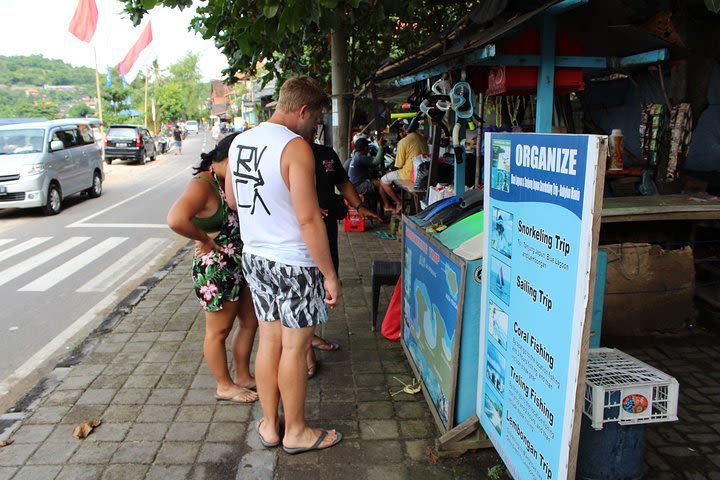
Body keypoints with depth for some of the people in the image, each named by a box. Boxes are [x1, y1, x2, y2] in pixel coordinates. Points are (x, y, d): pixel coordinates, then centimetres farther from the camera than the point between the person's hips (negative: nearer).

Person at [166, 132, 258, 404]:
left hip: (239, 266, 10)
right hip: (215, 270, -10)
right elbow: (176, 219, -38)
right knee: (219, 331, 8)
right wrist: (204, 239, -23)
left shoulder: (226, 182, 8)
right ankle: (224, 386, 26)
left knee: (250, 322, 19)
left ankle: (242, 376, 36)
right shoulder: (202, 185, -21)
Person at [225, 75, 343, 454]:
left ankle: (269, 425, 32)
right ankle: (296, 432, 25)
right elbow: (308, 219, -22)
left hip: (254, 256, 7)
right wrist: (330, 275, -17)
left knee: (269, 341, 17)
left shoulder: (240, 142, 6)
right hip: (293, 263, -7)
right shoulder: (295, 147, -19)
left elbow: (233, 199, 18)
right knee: (294, 348, 7)